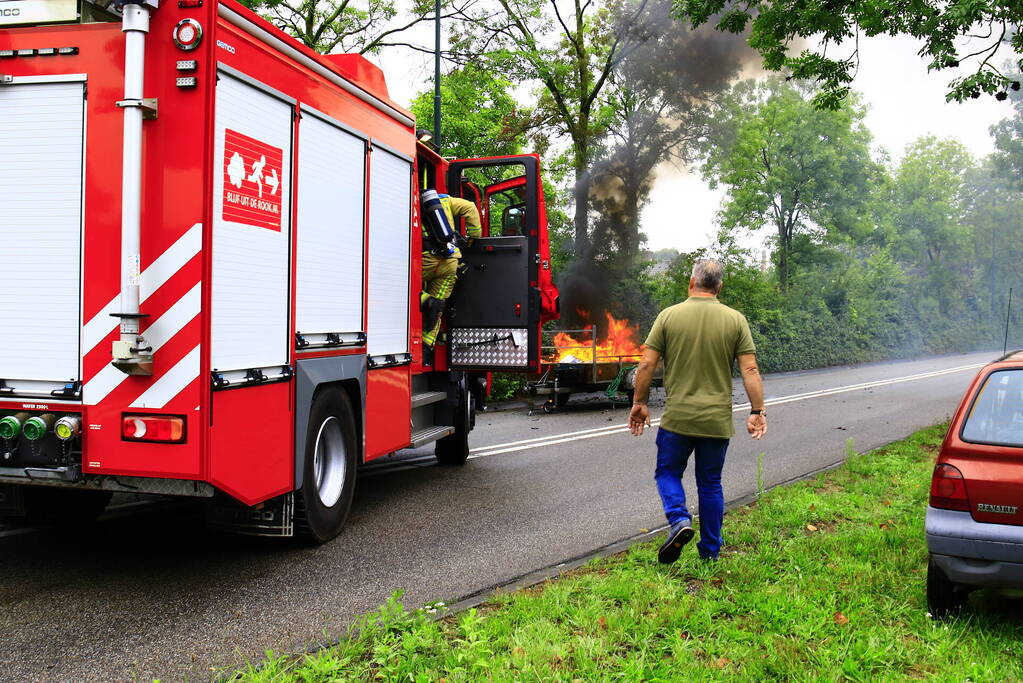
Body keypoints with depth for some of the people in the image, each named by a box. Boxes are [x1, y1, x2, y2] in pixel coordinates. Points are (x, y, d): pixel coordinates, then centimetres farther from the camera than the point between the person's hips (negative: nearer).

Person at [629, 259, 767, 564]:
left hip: (677, 417, -2)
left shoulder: (669, 315, -3)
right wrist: (757, 411, 0)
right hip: (718, 420, 2)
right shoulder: (735, 320, 0)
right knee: (710, 483, 14)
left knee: (668, 473, 16)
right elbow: (750, 370, -5)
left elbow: (647, 364, -4)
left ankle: (679, 519, -10)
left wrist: (639, 403, 6)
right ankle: (710, 552, 20)